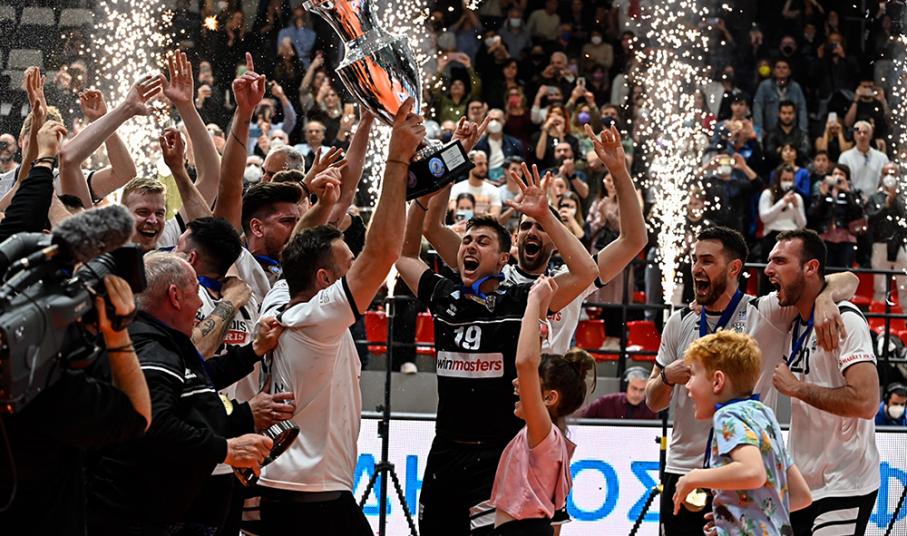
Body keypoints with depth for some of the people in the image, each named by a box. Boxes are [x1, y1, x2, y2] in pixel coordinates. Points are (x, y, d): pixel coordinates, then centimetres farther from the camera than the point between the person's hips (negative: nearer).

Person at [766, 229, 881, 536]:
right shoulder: (794, 326, 12)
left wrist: (796, 387, -16)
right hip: (803, 487, 8)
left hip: (843, 488, -8)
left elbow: (865, 402, -25)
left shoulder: (845, 319, -14)